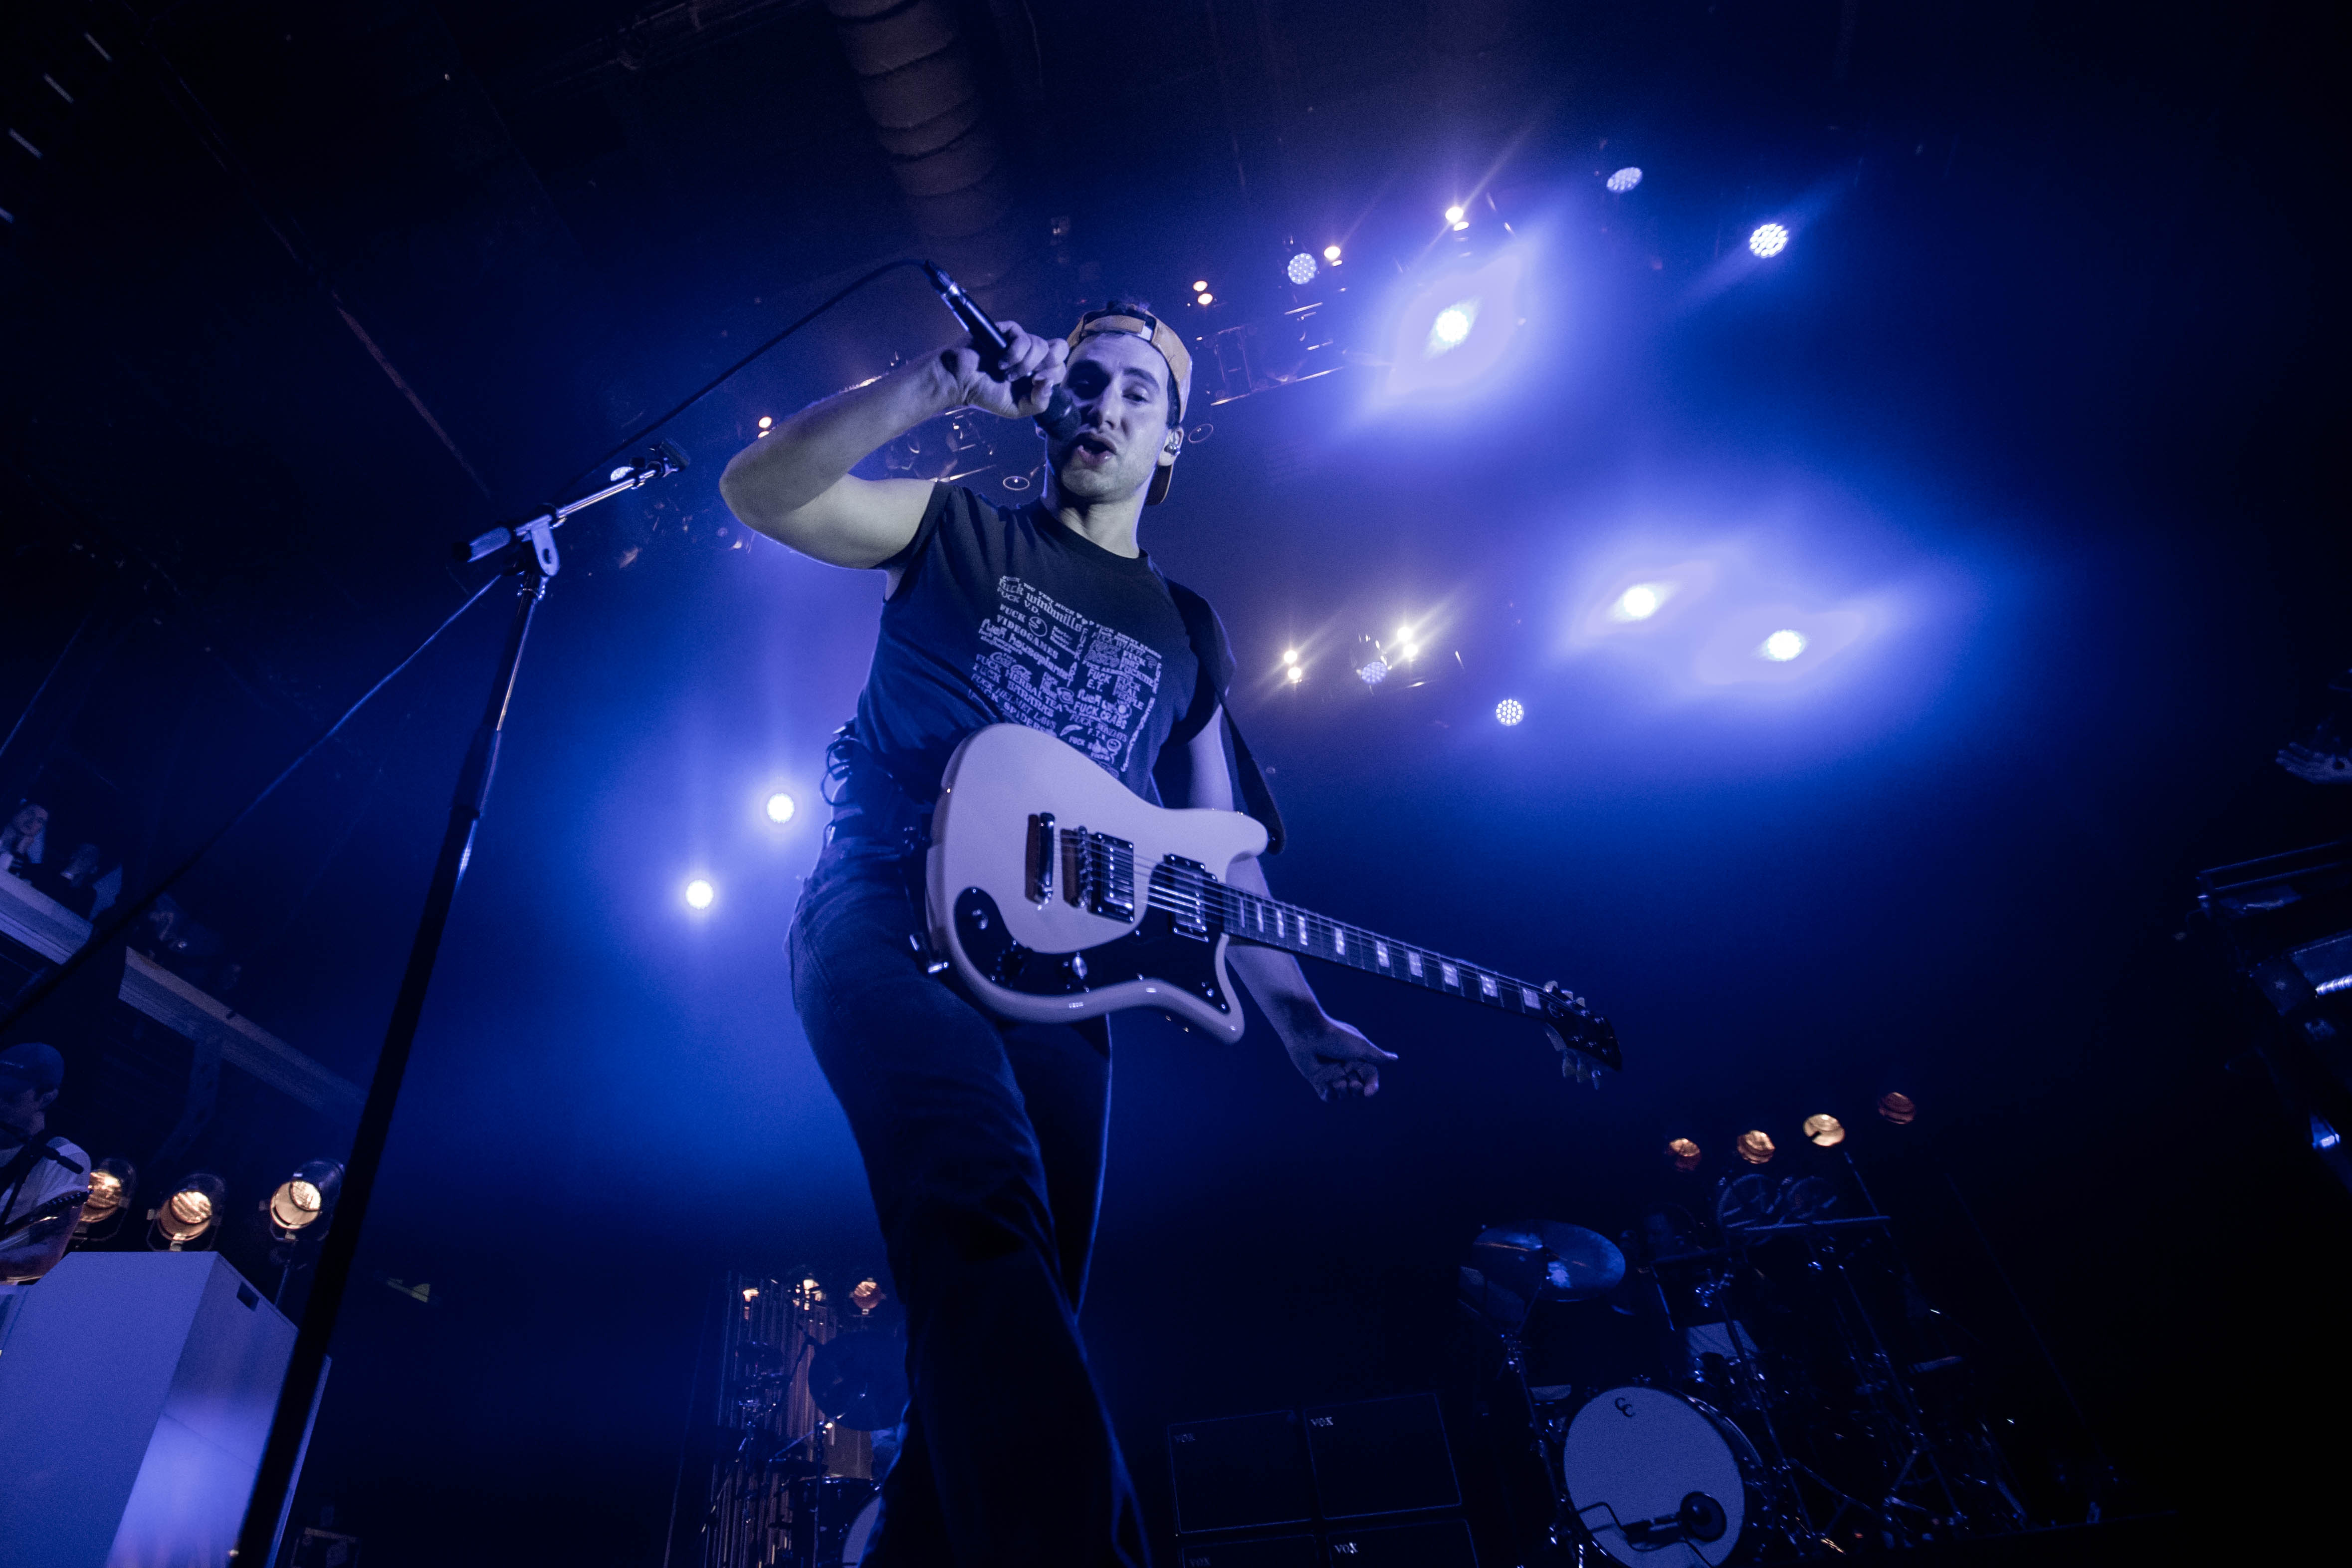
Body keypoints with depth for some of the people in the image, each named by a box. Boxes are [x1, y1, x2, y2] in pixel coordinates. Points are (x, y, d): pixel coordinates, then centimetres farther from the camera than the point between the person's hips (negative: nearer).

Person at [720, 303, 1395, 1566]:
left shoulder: (1188, 635, 21)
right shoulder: (959, 532, 13)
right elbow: (756, 490, -1)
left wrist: (1297, 1016, 6)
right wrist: (936, 386, -11)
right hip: (889, 916, -4)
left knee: (1004, 1337, 3)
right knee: (990, 1212, -32)